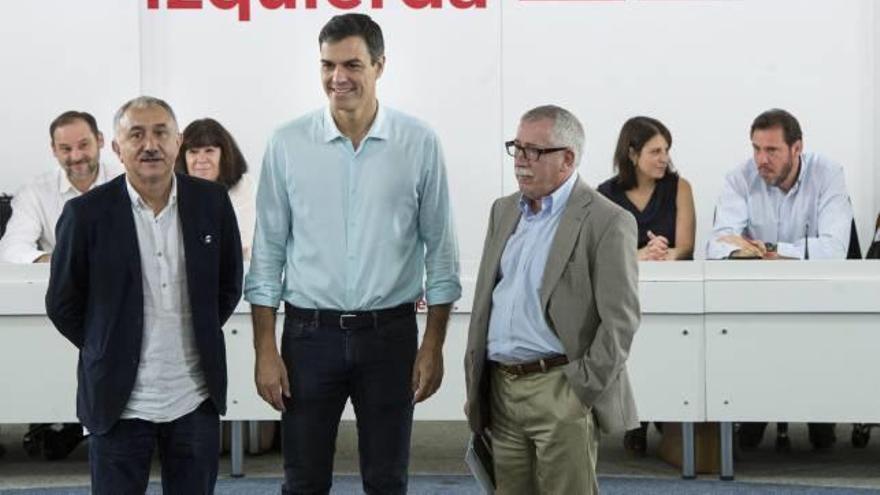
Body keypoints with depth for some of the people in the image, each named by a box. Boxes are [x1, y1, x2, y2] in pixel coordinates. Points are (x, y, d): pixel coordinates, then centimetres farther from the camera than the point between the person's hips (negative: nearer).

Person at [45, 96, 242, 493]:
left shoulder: (212, 202, 0)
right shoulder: (86, 213, -7)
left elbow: (229, 284, 13)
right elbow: (62, 304, 1)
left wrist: (200, 337, 9)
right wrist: (109, 352, 4)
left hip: (196, 399, 2)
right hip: (119, 401, -2)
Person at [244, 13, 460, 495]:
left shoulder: (419, 143, -3)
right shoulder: (288, 143, -2)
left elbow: (440, 253, 3)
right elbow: (268, 254, 2)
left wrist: (433, 346, -1)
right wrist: (266, 351, -2)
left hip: (389, 333, 0)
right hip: (310, 333, 0)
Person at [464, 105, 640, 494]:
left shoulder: (606, 222, -8)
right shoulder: (504, 211, 14)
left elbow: (619, 320, -11)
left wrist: (582, 392, -14)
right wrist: (474, 384, 14)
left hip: (559, 390, -6)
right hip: (501, 389, 7)